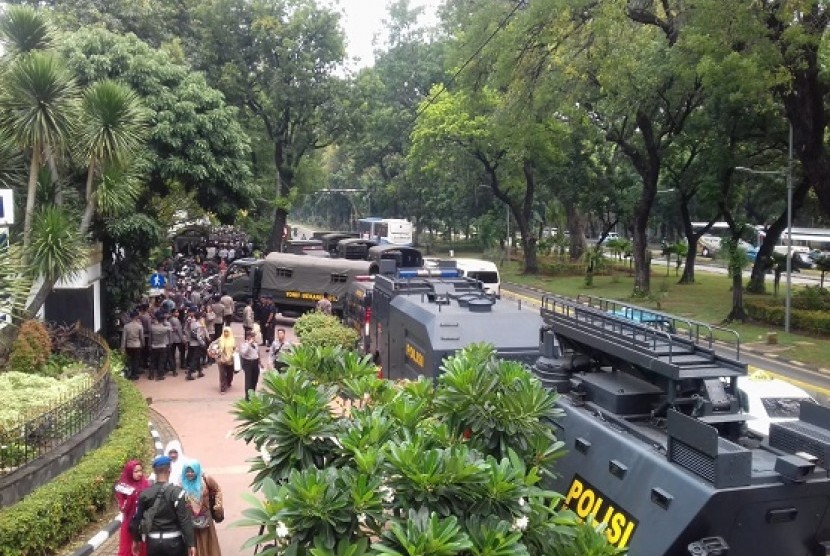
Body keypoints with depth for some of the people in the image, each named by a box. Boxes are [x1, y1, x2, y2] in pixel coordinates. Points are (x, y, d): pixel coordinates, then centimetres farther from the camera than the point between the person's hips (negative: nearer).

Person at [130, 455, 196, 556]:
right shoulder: (177, 492, -13)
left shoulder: (145, 494, 0)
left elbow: (137, 519, 7)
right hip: (174, 541, -3)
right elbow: (185, 520, -16)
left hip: (153, 542, 4)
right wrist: (191, 543, -12)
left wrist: (136, 540, 21)